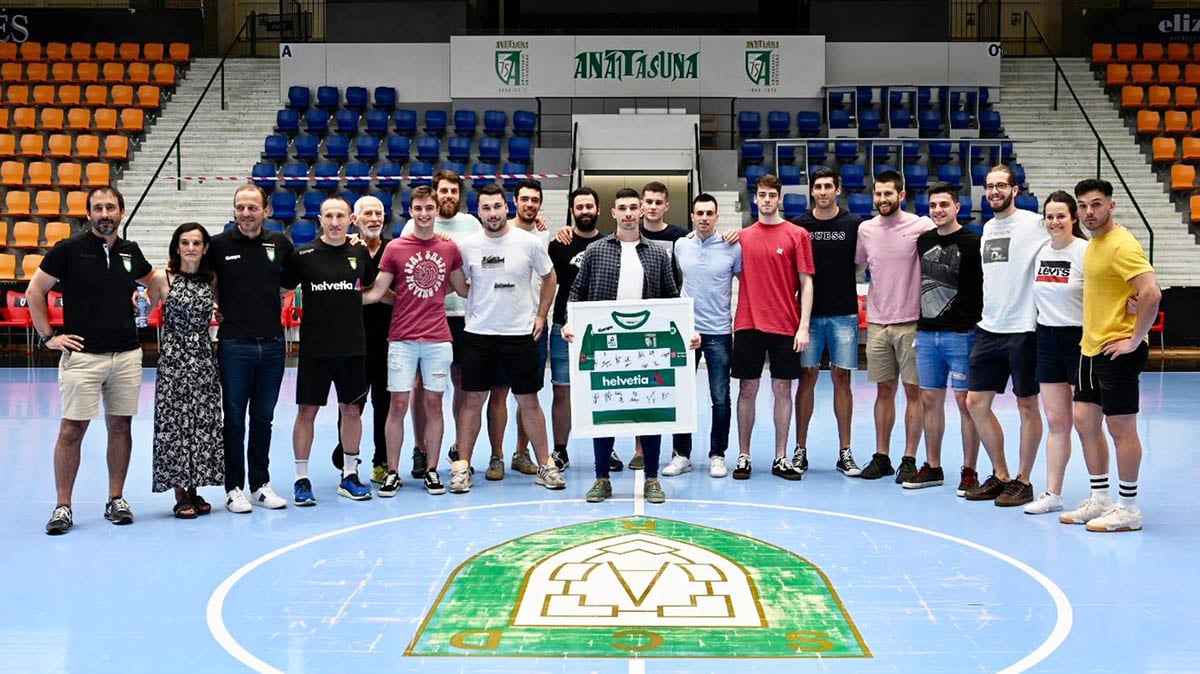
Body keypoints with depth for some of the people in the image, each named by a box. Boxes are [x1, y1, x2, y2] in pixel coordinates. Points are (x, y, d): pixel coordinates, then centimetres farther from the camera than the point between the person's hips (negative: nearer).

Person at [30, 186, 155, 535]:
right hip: (82, 354, -4)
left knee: (120, 426, 8)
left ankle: (116, 499, 18)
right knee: (72, 429, -3)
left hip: (127, 355, 4)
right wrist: (48, 336, -3)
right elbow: (35, 291, 1)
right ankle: (63, 506, 5)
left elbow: (152, 281, 27)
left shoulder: (131, 252, 7)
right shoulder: (68, 250, -4)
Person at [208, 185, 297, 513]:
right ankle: (234, 488, 12)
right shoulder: (219, 245, -3)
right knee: (234, 420, 4)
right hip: (234, 345, -2)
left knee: (263, 419, 11)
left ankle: (261, 485, 20)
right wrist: (217, 307, 1)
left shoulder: (280, 244, 4)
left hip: (272, 344, 3)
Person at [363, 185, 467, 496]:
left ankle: (431, 470, 15)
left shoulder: (450, 249, 6)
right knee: (398, 405, -1)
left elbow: (463, 288, 18)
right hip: (402, 340, -1)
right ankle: (392, 473, 7)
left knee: (433, 404, 5)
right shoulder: (394, 248, 2)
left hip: (438, 339, 1)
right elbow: (377, 292, 3)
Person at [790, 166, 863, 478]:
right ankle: (800, 450, 10)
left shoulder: (854, 224, 2)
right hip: (809, 313, 0)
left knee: (841, 379, 3)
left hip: (843, 314, 0)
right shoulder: (798, 225, 3)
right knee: (807, 378, 3)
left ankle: (845, 452, 10)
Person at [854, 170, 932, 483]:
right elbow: (857, 265, 21)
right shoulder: (865, 229, 7)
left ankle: (909, 460, 8)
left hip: (911, 322, -4)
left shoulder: (921, 227, -8)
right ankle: (881, 457, 18)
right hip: (877, 322, 4)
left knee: (913, 390, 0)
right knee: (884, 389, 11)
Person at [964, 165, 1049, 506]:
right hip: (989, 328, 7)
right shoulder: (988, 228, 13)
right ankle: (1000, 475, 21)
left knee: (1027, 405, 3)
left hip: (1023, 328, -7)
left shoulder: (1033, 224, -8)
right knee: (976, 402, 7)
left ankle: (1023, 481, 13)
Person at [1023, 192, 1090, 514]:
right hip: (1047, 340, 6)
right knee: (1056, 422, 10)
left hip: (1080, 340, -6)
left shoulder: (1086, 251, -12)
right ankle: (1052, 494, 15)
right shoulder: (1039, 252, 7)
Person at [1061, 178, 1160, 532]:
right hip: (1091, 348, 9)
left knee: (1120, 427, -2)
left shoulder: (1122, 245, -16)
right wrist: (1091, 335, 17)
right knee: (1085, 421, 11)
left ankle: (1128, 509, 8)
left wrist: (1134, 340, -21)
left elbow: (1151, 293, -26)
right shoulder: (1092, 245, 13)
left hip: (1117, 351, -9)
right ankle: (1099, 500, 21)